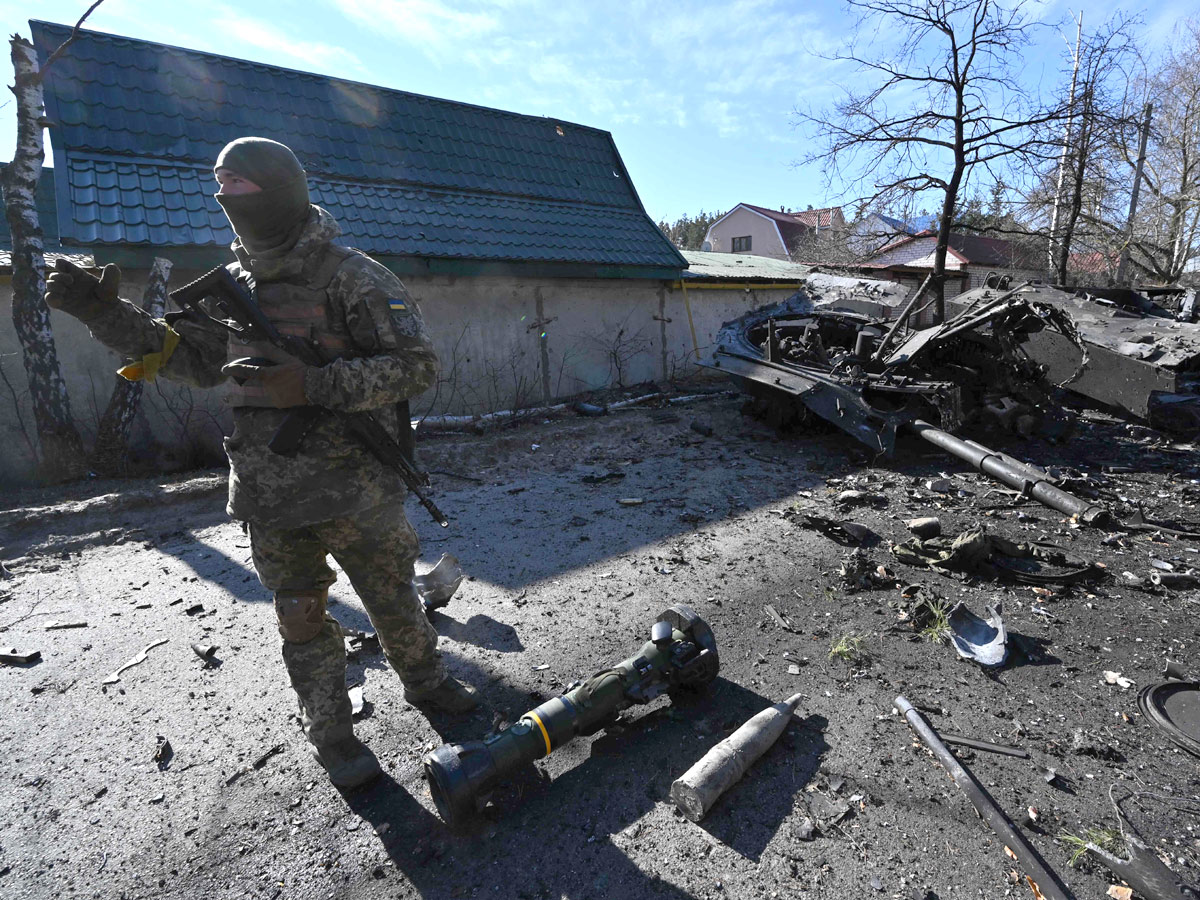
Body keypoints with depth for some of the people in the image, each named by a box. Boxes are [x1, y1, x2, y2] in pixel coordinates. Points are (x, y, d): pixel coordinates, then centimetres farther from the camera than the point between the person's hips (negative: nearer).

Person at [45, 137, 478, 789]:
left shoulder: (353, 277, -10)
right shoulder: (233, 285, 10)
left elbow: (417, 365, -17)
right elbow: (193, 359, 19)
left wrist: (314, 385, -25)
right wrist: (106, 314, 7)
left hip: (357, 489, -5)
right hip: (272, 497, 5)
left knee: (393, 598, 11)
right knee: (301, 616, 13)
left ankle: (424, 681, 38)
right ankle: (329, 735, 31)